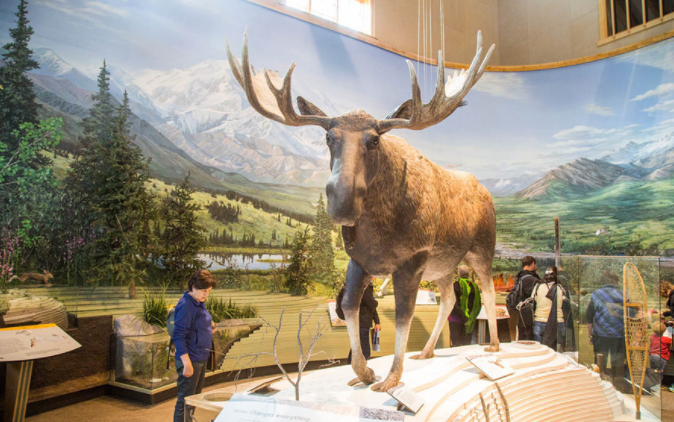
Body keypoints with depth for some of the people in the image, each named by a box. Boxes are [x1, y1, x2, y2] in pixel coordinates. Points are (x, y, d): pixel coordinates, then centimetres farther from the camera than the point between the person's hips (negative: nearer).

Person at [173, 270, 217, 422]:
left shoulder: (199, 303, 8)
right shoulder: (186, 305, -21)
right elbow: (179, 336, -23)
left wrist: (209, 325, 3)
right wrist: (187, 363, -24)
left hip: (201, 359, 10)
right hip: (190, 361, -10)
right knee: (185, 401, 2)